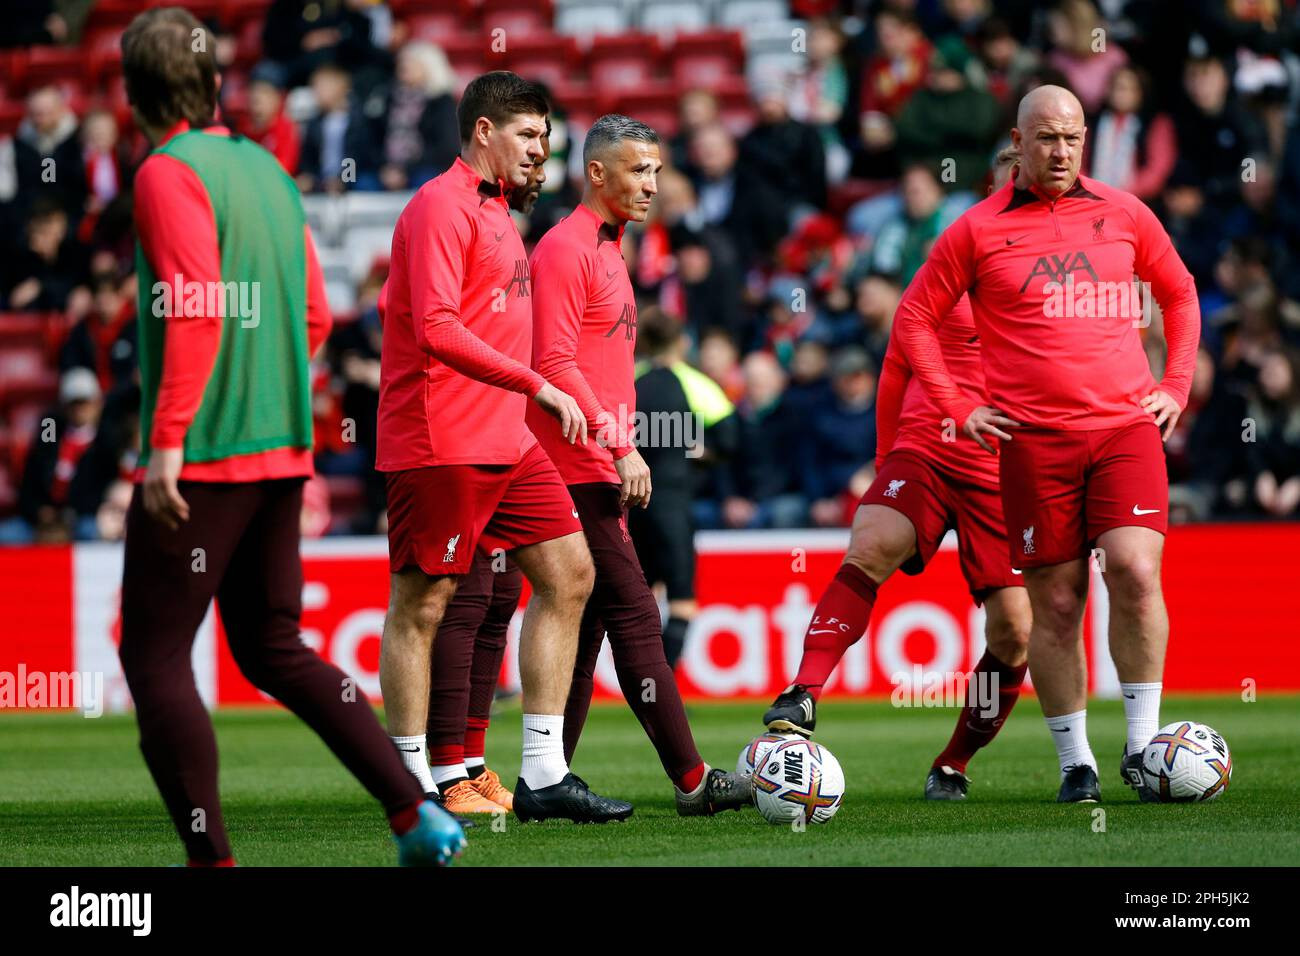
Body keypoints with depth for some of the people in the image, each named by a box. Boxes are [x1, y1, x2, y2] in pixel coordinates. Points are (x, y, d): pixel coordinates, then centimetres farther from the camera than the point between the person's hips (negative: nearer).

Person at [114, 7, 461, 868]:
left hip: (201, 460, -8)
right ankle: (416, 814, 6)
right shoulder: (266, 169, 13)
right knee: (275, 649, 14)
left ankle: (211, 855, -4)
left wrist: (168, 440, -22)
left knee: (154, 656, 0)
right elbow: (314, 316, 17)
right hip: (281, 450, 8)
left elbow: (195, 310, -21)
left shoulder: (170, 174, -10)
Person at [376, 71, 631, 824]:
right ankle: (413, 785, 2)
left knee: (569, 575, 5)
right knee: (421, 603, -3)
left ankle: (544, 776, 6)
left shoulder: (496, 211, 19)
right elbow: (437, 329, -22)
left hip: (507, 442, 10)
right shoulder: (442, 206, -11)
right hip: (442, 443, -10)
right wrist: (537, 385, -23)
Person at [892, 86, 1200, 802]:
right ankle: (1074, 762, 11)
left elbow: (1179, 294, 24)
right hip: (1035, 440, -1)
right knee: (1056, 602, 0)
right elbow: (914, 317, 10)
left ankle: (1142, 745, -7)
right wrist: (957, 406, 3)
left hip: (1128, 428, 1)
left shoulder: (1124, 214, 10)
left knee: (1135, 572, -17)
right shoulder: (978, 231, 3)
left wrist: (1176, 386, 13)